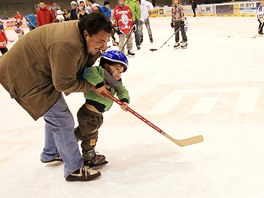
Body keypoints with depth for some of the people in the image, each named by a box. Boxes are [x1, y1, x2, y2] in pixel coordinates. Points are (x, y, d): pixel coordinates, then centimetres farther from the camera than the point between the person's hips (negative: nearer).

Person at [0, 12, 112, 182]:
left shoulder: (81, 31, -7)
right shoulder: (67, 45, -36)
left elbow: (82, 65, 4)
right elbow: (64, 84, -27)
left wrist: (96, 52, -15)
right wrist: (90, 86, -14)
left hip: (40, 71, 10)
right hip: (25, 75, -10)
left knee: (56, 115, 23)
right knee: (61, 120, -8)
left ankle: (50, 154, 44)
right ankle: (74, 169, 4)